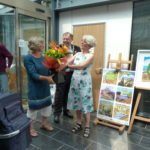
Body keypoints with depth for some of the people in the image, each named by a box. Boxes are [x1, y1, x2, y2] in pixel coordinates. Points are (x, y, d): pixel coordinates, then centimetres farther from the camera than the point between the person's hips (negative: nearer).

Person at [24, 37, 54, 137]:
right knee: (33, 107, 7)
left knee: (47, 105, 16)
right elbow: (33, 74, -21)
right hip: (35, 88, -6)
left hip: (45, 87, 7)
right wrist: (46, 78, -31)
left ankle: (44, 123, 39)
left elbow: (48, 71, 2)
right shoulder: (28, 58, -15)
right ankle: (31, 127, 30)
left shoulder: (43, 57, 4)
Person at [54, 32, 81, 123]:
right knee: (59, 94, 6)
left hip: (72, 74, 3)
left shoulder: (76, 48, 5)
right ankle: (57, 113, 20)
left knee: (68, 94, 17)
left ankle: (66, 110, 35)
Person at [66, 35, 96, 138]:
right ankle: (79, 124, 29)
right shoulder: (77, 54, 9)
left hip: (85, 82, -5)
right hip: (75, 80, 6)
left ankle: (87, 127, 18)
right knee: (77, 102, 12)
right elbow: (69, 63, -2)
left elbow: (81, 66, -22)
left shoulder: (91, 55, -8)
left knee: (85, 104, 3)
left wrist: (69, 65, -15)